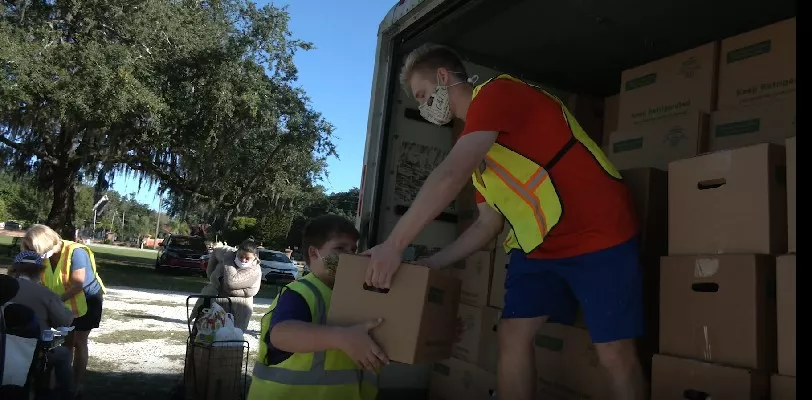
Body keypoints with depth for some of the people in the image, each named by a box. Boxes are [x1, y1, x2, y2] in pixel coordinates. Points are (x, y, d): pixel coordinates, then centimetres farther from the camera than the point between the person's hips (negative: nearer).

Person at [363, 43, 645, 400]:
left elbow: (449, 177, -26)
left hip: (598, 235, -8)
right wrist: (432, 264, 9)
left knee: (614, 353, -3)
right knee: (512, 336, 1)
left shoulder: (496, 93, -13)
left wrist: (394, 244, -22)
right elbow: (488, 223, 14)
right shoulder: (474, 142, 14)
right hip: (538, 245, 8)